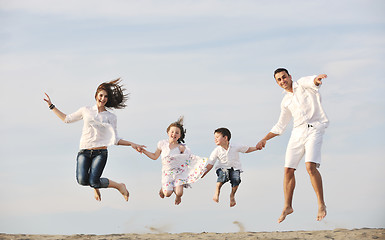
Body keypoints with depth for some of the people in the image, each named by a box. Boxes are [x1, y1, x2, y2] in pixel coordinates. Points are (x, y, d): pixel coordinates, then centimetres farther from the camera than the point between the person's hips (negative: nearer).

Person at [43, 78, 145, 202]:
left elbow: (115, 140, 9)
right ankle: (96, 187, 14)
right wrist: (52, 106, 20)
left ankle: (119, 186, 7)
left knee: (93, 182, -22)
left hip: (100, 152, -2)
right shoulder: (86, 111, 12)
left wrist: (131, 144, -4)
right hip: (84, 152, 2)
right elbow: (66, 119, 23)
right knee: (82, 180, -23)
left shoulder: (111, 117, 9)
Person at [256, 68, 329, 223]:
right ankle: (287, 207, 15)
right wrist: (265, 139, 20)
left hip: (314, 129, -6)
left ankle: (321, 205, -14)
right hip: (297, 133, 6)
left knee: (310, 166, -22)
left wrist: (317, 79, -47)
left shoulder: (302, 85, 4)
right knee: (288, 169, 1)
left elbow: (312, 81, -22)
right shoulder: (286, 102, 19)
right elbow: (280, 126, 28)